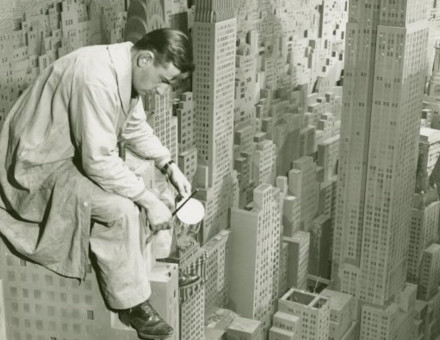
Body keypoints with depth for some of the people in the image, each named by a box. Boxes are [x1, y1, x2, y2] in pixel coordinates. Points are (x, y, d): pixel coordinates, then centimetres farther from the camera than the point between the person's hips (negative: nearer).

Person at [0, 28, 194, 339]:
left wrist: (170, 166, 0)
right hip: (42, 164, -10)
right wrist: (149, 201, -26)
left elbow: (136, 129, 11)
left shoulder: (128, 69, -3)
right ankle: (131, 302, -10)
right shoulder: (98, 78, -32)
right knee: (121, 208, -24)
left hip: (80, 151, 10)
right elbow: (99, 162, -31)